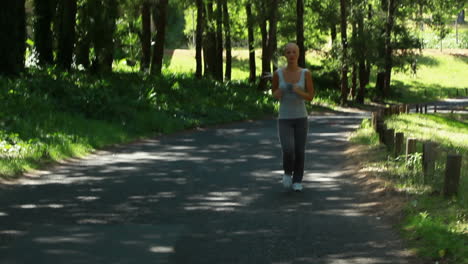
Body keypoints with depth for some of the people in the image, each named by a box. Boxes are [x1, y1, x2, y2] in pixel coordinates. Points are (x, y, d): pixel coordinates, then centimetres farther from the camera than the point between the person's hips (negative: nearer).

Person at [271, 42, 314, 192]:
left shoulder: (306, 73, -6)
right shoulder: (278, 73, -5)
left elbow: (311, 97, -4)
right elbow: (274, 93, 10)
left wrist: (299, 92, -26)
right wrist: (277, 94, -16)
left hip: (301, 118, 1)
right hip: (284, 120, -1)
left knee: (300, 153, 2)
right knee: (288, 151, -18)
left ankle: (297, 181, 25)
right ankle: (287, 171, 14)